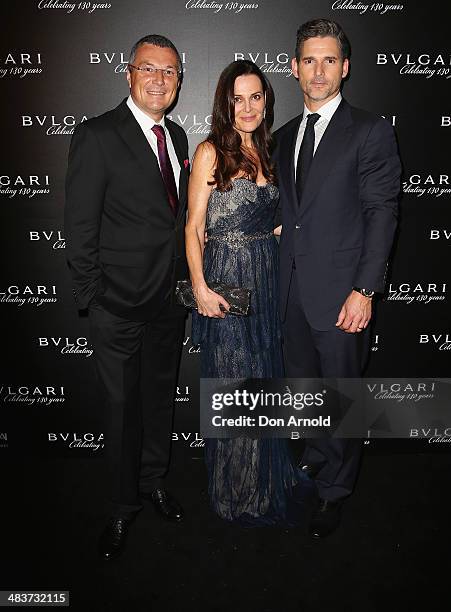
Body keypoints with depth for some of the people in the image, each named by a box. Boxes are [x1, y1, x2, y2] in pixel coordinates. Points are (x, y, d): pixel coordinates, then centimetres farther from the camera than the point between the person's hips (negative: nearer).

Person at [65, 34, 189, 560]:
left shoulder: (176, 137, 10)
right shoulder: (97, 136, -12)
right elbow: (79, 228, -12)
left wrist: (184, 277, 9)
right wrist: (94, 296, -13)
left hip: (169, 298, 6)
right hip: (120, 303, -6)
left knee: (161, 395, 19)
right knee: (124, 406, 8)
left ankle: (154, 481, 41)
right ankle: (124, 506, 29)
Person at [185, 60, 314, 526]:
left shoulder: (266, 152, 12)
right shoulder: (210, 152, -6)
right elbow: (194, 227, -9)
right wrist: (200, 286, -18)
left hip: (267, 277, 6)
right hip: (226, 279, -6)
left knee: (266, 376, 15)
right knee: (232, 383, 4)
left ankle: (271, 482, 35)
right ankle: (237, 493, 25)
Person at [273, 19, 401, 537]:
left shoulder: (370, 132, -5)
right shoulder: (284, 136, 14)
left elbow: (382, 213, -10)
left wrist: (364, 290, -16)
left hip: (340, 292, -5)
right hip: (294, 290, 6)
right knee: (303, 385, 18)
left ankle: (335, 490, 26)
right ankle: (319, 458, 42)